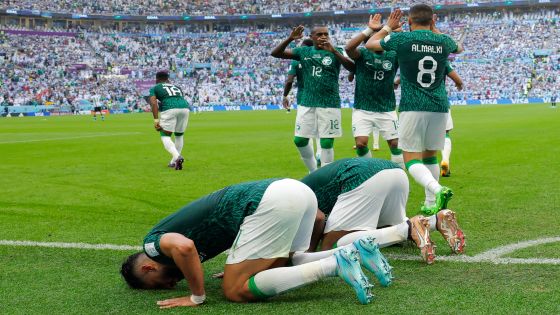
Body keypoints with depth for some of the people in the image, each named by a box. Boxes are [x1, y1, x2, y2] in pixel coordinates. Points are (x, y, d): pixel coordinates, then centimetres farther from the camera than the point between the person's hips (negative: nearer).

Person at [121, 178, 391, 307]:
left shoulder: (153, 243, 4)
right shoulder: (177, 225, 31)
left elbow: (183, 247, -20)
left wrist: (197, 297, -7)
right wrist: (243, 265, 37)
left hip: (271, 202, -10)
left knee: (235, 290, -4)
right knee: (283, 263, 27)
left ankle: (335, 265, -13)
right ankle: (356, 250, 9)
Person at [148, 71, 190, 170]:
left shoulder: (154, 88, 19)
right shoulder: (177, 87, 33)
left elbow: (153, 103, 2)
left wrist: (156, 120, -5)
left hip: (169, 109, -5)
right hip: (185, 107, 5)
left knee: (165, 136, 3)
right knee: (179, 136, 23)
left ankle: (177, 157, -22)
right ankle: (174, 162, 27)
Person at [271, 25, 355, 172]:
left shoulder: (335, 52, 1)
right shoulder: (304, 51, 7)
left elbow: (352, 67, -16)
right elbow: (275, 53, 3)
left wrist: (333, 51, -25)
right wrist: (290, 39, -13)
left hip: (329, 104, -3)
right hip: (307, 103, 3)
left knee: (326, 143, -1)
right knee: (300, 140, 6)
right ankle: (313, 171, 27)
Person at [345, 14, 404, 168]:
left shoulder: (393, 56, 0)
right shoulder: (363, 54, -5)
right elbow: (349, 47, -25)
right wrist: (369, 30, -32)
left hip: (387, 110, 2)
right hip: (362, 109, -1)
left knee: (395, 144, 1)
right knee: (361, 143, -10)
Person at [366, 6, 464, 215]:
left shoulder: (402, 39, -4)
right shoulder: (443, 41, 5)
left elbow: (369, 44, 14)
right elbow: (458, 48, 32)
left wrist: (389, 27, 28)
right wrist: (435, 29, 36)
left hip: (412, 107, -4)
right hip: (439, 107, 4)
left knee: (411, 159, -2)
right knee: (430, 156, 17)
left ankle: (437, 190, -27)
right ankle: (431, 203, 18)